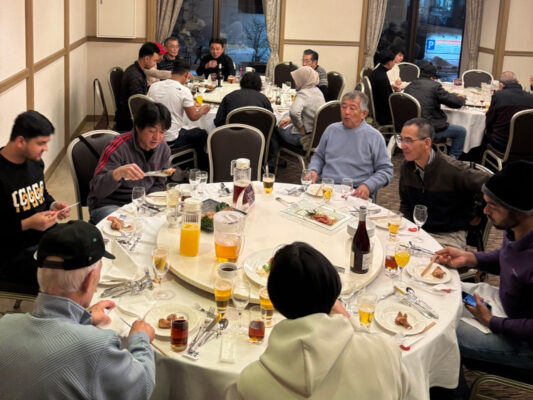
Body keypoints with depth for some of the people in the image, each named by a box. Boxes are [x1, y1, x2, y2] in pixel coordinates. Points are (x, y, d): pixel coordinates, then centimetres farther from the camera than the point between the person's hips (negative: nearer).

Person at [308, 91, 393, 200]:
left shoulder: (374, 137, 5)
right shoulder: (331, 130, 17)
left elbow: (386, 170, 4)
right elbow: (319, 156, 28)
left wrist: (368, 186, -13)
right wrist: (313, 170, 6)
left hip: (356, 192, -3)